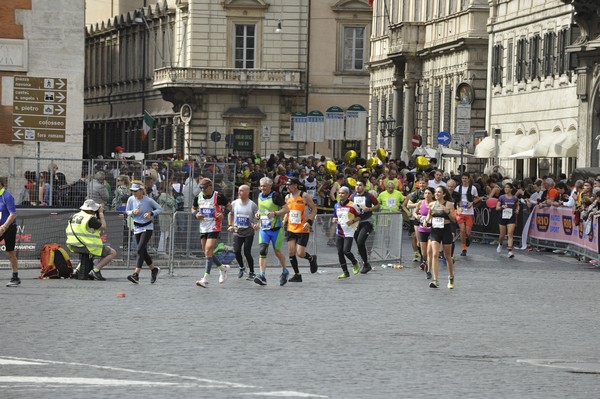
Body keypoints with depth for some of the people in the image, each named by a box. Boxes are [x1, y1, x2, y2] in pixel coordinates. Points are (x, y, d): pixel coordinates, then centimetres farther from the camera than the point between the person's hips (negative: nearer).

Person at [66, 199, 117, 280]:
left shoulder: (74, 216, 12)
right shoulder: (90, 218, -14)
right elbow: (103, 227, -8)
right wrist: (101, 214, 4)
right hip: (87, 246, -8)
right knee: (112, 253, -1)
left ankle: (77, 269, 24)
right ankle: (95, 270, -11)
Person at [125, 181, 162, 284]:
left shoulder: (148, 200, -14)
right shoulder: (131, 199, -3)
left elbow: (159, 208, -2)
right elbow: (127, 211, 8)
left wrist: (151, 213, -20)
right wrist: (133, 212, -15)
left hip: (147, 228, -5)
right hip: (137, 228, 6)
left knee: (140, 249, -18)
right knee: (143, 252, 12)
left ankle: (136, 275, -23)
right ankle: (154, 269, 34)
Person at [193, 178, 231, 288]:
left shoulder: (218, 196, -10)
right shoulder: (198, 197, 5)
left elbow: (229, 206, -1)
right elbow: (193, 208, 20)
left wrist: (223, 214, -18)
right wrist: (196, 214, -2)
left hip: (214, 228, -7)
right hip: (203, 228, 7)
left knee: (208, 250, -16)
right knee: (206, 252, 11)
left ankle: (205, 279, -18)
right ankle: (222, 268, 34)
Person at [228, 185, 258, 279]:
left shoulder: (252, 205, -6)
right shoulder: (234, 203, 4)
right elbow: (230, 214, 20)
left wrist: (257, 224, -22)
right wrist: (230, 225, 9)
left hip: (249, 233, -3)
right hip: (237, 232, 3)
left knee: (247, 252, -8)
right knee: (237, 251, -7)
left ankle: (251, 272, 7)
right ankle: (241, 268, 20)